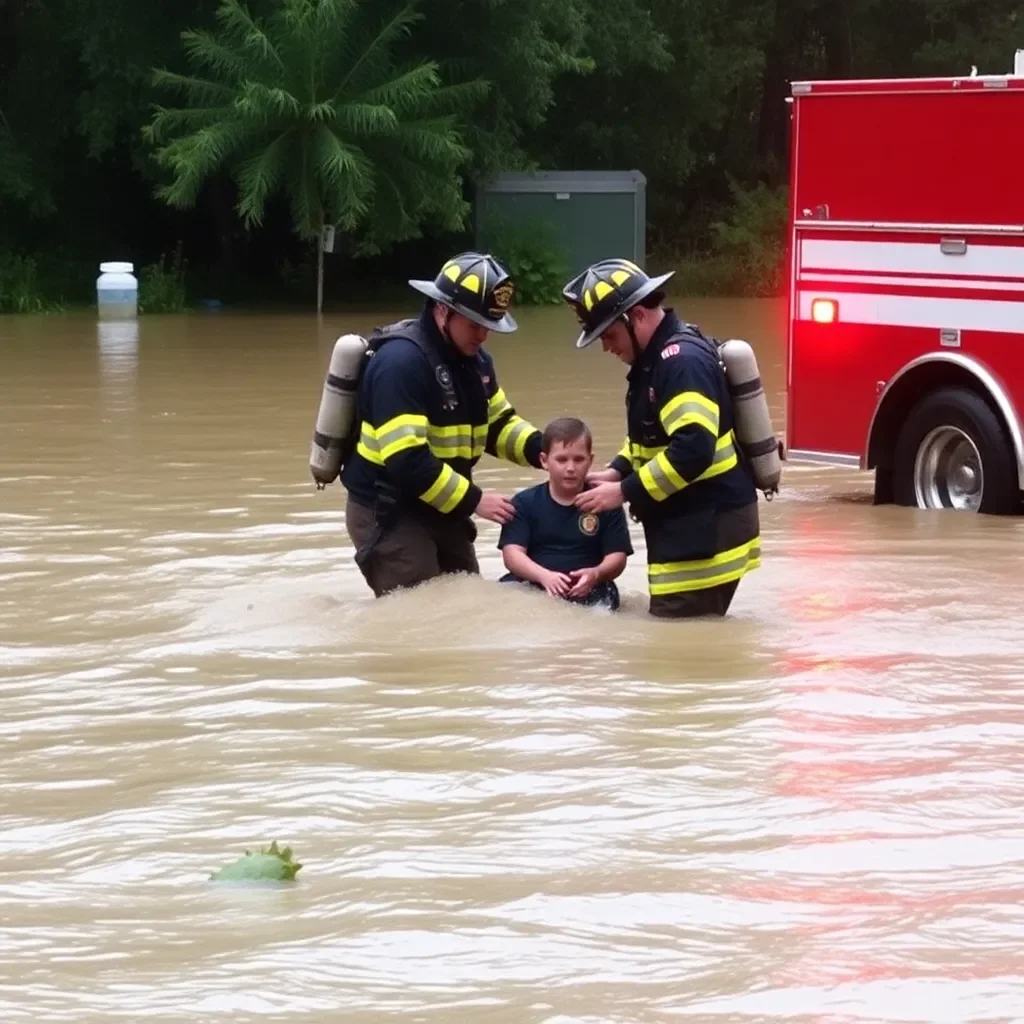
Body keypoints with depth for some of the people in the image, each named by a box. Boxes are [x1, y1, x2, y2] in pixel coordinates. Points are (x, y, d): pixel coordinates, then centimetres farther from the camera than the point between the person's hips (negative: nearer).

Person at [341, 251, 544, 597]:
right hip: (388, 514, -9)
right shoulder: (401, 361, -24)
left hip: (440, 510, 9)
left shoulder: (474, 360, 6)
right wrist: (472, 501, -24)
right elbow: (405, 459, -29)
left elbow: (498, 424, 17)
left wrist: (540, 449, -5)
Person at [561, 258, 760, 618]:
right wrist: (616, 472, 9)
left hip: (708, 530, -10)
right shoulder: (657, 358, 14)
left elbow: (692, 450, -28)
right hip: (687, 527, 10)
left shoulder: (682, 360, -19)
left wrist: (625, 492, -20)